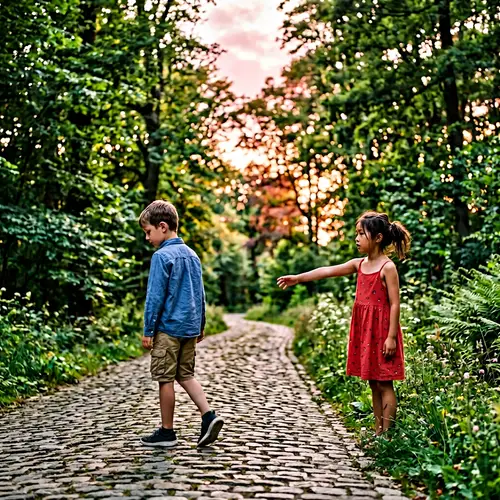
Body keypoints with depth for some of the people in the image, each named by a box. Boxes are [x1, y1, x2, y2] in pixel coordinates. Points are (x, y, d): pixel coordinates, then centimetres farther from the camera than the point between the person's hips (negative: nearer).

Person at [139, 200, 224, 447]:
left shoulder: (162, 256, -13)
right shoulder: (191, 254, 10)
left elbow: (155, 297, -14)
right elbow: (200, 294, 15)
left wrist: (148, 331, -9)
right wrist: (200, 325, 22)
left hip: (168, 327, -7)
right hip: (190, 327, 8)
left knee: (165, 379, 3)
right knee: (186, 375, 17)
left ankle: (167, 432, 13)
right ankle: (209, 416, 5)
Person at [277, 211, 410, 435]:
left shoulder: (387, 267, -12)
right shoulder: (359, 264, 9)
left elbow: (394, 304, -14)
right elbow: (327, 271, 9)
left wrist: (391, 337, -18)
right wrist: (298, 278, 6)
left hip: (382, 331, -7)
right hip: (364, 330, 7)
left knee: (384, 384, -1)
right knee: (373, 384, 12)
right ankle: (378, 432, 20)